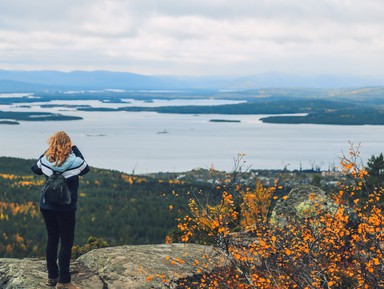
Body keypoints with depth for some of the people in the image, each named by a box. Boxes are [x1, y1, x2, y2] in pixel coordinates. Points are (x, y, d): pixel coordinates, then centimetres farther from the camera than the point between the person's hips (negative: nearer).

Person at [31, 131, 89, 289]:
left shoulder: (45, 161, -6)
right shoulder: (75, 162, -14)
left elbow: (35, 168, 16)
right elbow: (86, 168, 8)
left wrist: (47, 152, 12)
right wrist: (75, 149, 10)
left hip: (46, 206, 4)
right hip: (66, 209, -4)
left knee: (52, 240, 14)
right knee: (66, 243, 2)